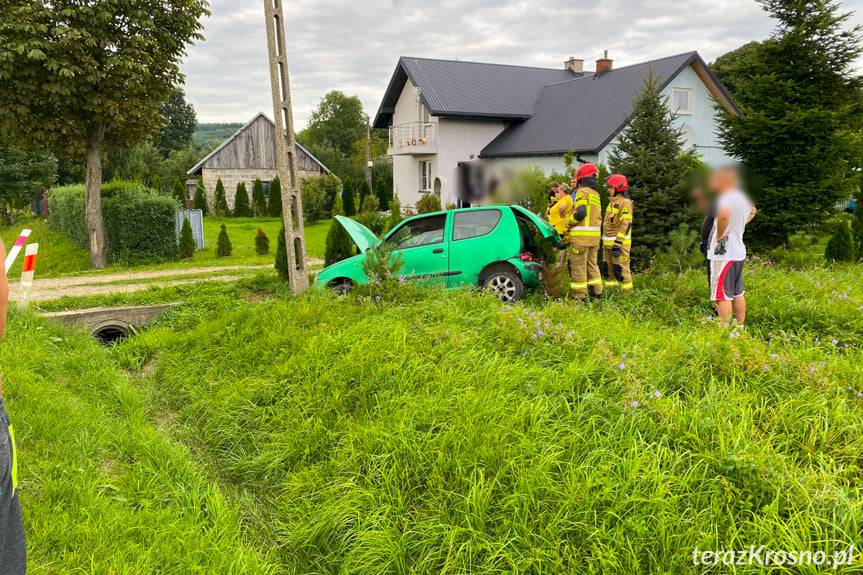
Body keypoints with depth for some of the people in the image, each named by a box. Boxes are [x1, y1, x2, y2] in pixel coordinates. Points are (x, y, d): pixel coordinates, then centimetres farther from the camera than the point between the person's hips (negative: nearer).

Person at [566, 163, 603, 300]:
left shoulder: (582, 192, -8)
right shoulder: (596, 194, 20)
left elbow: (580, 212, -20)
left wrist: (569, 223, -7)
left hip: (581, 235, -9)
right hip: (595, 236, 9)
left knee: (578, 265, -4)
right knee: (592, 263, 16)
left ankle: (579, 295, -3)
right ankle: (596, 290, 18)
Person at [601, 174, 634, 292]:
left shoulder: (625, 202, -11)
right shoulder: (612, 203, 18)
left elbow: (626, 225, -19)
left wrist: (618, 243, -24)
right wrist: (604, 241, 21)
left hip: (619, 242, -9)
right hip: (608, 242, 9)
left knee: (621, 269, -9)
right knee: (608, 269, 13)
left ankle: (627, 292, -3)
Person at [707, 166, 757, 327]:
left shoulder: (727, 198, -18)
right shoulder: (742, 197, 11)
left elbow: (723, 214, -40)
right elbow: (752, 211, 33)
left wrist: (719, 235, -25)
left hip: (724, 253, -10)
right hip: (738, 252, 10)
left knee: (722, 295, -6)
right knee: (738, 293, 17)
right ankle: (740, 327, 25)